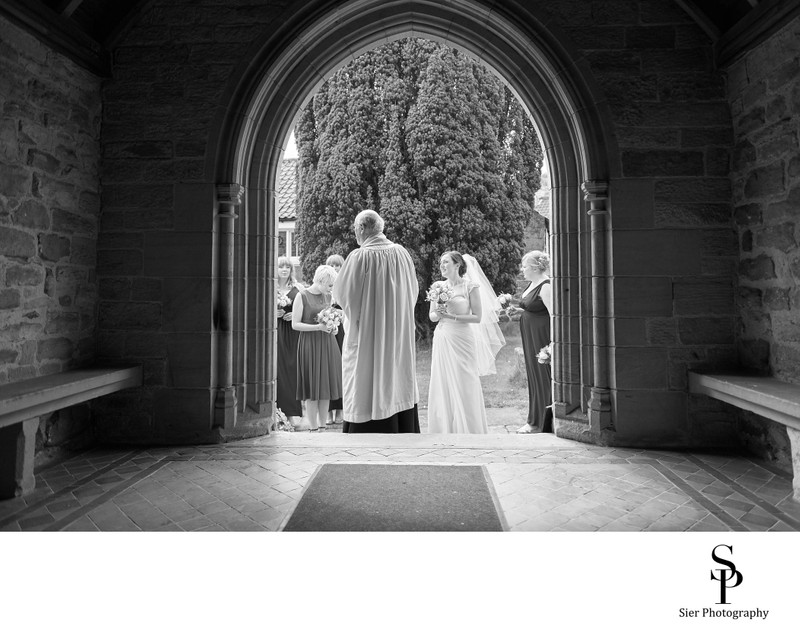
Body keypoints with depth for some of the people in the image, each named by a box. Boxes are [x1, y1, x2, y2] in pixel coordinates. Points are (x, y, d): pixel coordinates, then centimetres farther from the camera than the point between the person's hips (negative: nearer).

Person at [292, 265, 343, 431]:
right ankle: (313, 428, 9)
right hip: (310, 344, -6)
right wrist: (318, 327, -20)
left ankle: (322, 426, 18)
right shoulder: (302, 296, -8)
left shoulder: (328, 297, 11)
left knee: (326, 386, 8)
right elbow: (295, 324, -9)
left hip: (327, 344, 6)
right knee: (312, 387, 0)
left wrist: (333, 327, 1)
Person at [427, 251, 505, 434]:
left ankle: (468, 430, 16)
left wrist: (452, 316, -15)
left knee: (464, 386, 0)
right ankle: (445, 429, 19)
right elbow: (431, 316, 12)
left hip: (462, 340, -4)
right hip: (442, 341, 4)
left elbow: (477, 317, -7)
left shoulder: (470, 286, -4)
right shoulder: (438, 286, 9)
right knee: (442, 386, 7)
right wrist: (439, 313, -10)